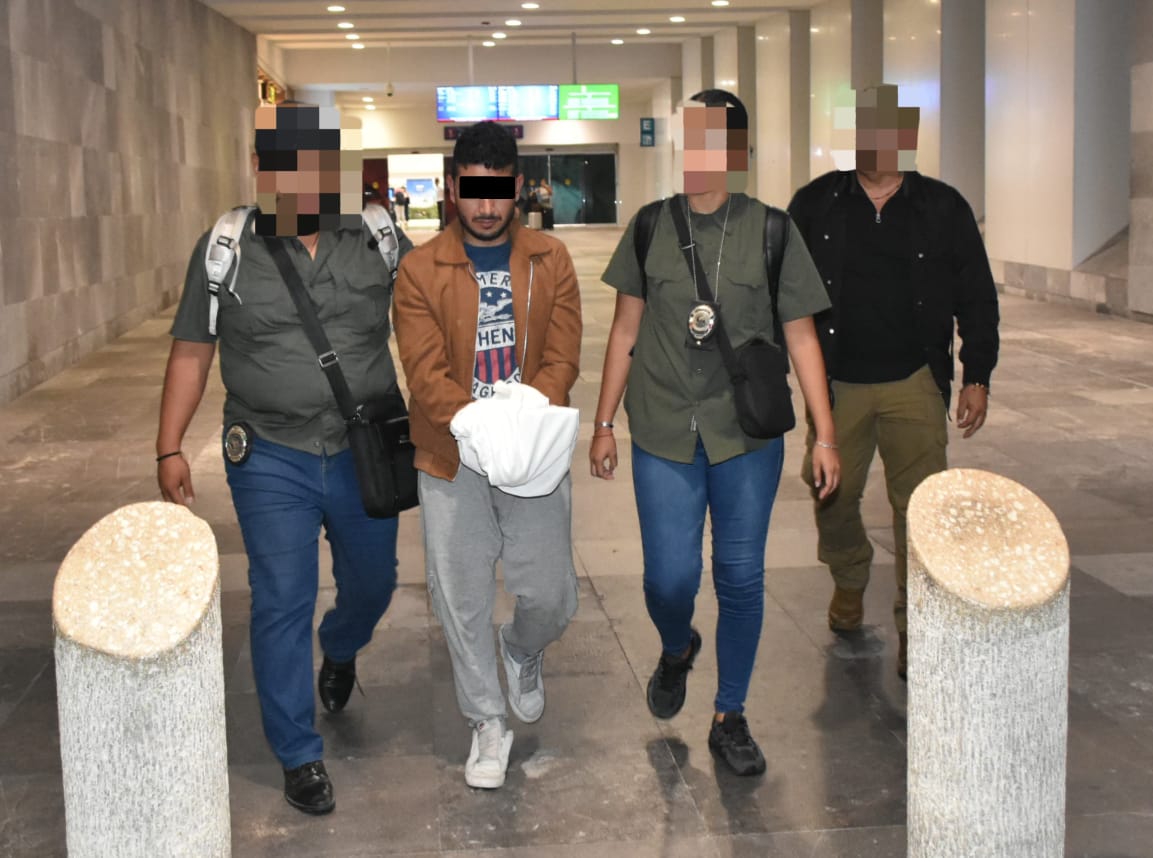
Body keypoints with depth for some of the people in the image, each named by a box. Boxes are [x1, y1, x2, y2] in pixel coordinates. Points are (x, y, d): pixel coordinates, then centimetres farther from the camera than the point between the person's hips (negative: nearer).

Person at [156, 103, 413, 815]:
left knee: (372, 582, 18)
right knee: (282, 607, 0)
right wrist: (170, 448, -1)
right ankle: (300, 755, 16)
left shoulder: (380, 242, -3)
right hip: (272, 461, -2)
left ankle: (340, 651, 54)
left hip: (366, 455, 2)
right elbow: (192, 354, 2)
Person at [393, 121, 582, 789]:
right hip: (453, 460, -1)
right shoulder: (421, 270, -3)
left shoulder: (551, 261, 2)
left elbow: (562, 357, -5)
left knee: (552, 595, 4)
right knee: (462, 600, 6)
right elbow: (426, 372, -11)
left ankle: (523, 653, 40)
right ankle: (488, 723, 26)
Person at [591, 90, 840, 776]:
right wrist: (604, 423, 8)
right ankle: (678, 649, 36)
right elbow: (626, 332, 8)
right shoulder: (650, 228, 2)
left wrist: (826, 435, -2)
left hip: (749, 436, 0)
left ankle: (730, 718, 22)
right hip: (664, 435, 1)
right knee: (669, 578, -1)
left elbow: (802, 338, 1)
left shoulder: (770, 233, -2)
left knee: (742, 579, 5)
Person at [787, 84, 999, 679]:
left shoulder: (942, 208, 2)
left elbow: (977, 298, 6)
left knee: (920, 505, -5)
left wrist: (977, 376, 3)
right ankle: (849, 581, 39)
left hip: (914, 383, -1)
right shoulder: (815, 205, 1)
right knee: (832, 498, 9)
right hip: (835, 383, 1)